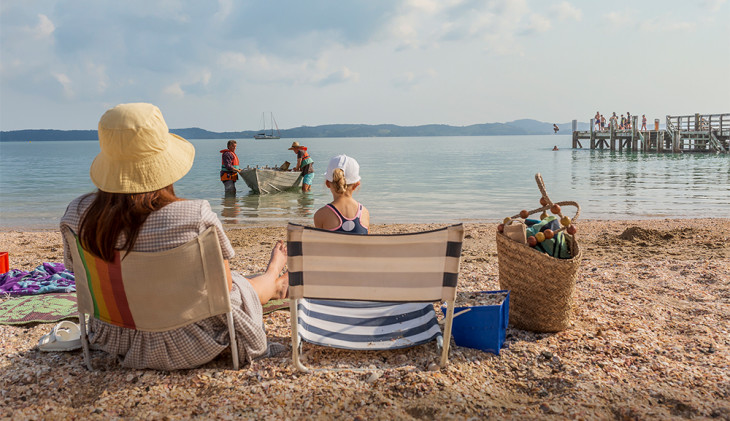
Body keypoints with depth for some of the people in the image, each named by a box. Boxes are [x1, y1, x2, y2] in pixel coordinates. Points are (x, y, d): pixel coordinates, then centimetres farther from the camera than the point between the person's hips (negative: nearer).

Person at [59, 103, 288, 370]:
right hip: (184, 348, -6)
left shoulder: (77, 214, -15)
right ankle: (272, 280, 62)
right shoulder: (197, 218, -31)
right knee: (243, 289, 26)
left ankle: (271, 286, 62)